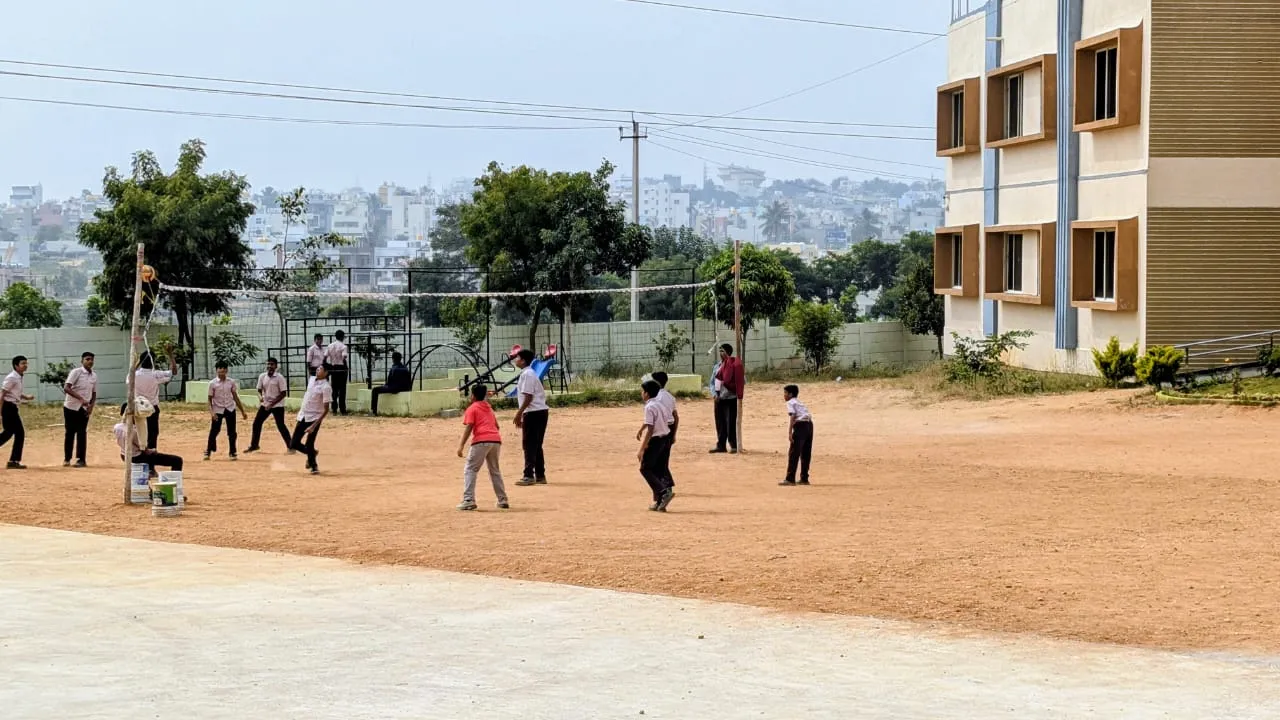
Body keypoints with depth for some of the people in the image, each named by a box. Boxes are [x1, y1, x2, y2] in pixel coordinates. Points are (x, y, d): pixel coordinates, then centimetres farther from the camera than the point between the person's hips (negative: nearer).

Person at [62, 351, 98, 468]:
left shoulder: (94, 376, 7)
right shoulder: (76, 372, -10)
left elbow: (94, 393, 16)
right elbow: (66, 388, -20)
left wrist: (91, 405, -1)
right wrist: (81, 398, -27)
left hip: (84, 409, 4)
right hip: (71, 406, -4)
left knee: (82, 433, 1)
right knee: (69, 432, 2)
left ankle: (81, 459, 5)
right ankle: (67, 458, 11)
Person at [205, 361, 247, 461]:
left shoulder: (231, 382, 3)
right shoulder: (212, 383, -6)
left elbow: (235, 397, 9)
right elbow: (210, 399, -5)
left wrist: (242, 411, 9)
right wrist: (211, 412, -18)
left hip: (230, 409, 3)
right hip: (218, 410, -3)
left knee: (232, 433, 4)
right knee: (213, 432, -2)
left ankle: (232, 452, 15)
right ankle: (208, 452, 12)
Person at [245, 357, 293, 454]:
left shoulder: (280, 378, -13)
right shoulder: (262, 376, 1)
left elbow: (283, 394, -13)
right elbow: (259, 390, 8)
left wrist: (272, 403, -17)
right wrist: (260, 397, -16)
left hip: (277, 405, -6)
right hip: (265, 404, 6)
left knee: (280, 426, -9)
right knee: (256, 423, 7)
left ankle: (290, 446, 0)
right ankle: (254, 445, 22)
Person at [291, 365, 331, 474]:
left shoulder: (326, 387, -16)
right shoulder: (311, 380, 6)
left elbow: (326, 410, -19)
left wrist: (314, 425, -25)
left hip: (314, 419, -7)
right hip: (302, 417, 7)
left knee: (309, 445, -10)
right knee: (295, 443, 7)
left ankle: (314, 466, 12)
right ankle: (311, 453, 33)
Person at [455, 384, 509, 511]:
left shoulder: (472, 409, 5)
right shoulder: (489, 407, 24)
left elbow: (468, 428, -6)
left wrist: (461, 445, -11)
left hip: (481, 441, -6)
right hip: (496, 440, 6)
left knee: (470, 470, -2)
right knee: (495, 471, 21)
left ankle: (468, 500, -15)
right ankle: (503, 500, 21)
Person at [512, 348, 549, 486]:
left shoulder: (527, 374, -12)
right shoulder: (528, 374, 18)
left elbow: (528, 396, -19)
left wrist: (519, 413, -18)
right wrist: (521, 414, 22)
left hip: (533, 412, -10)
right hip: (540, 411, 10)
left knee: (529, 445, -8)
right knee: (536, 446, 13)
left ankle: (529, 476, -9)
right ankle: (540, 475, 15)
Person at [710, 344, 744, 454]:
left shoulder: (734, 365, -13)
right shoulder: (720, 364, 12)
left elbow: (742, 381, -15)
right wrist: (716, 393, 9)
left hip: (730, 398, -8)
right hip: (720, 398, 8)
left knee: (731, 423, -5)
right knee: (720, 423, 11)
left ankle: (733, 445, 2)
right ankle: (720, 445, 19)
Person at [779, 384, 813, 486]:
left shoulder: (790, 402, 3)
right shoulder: (800, 402, 27)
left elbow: (793, 416, -12)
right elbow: (807, 414, 18)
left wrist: (790, 431, -19)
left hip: (800, 425, -8)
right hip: (809, 424, 8)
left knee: (793, 453, -7)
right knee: (806, 454, 14)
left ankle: (790, 479, -11)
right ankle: (804, 478, 18)